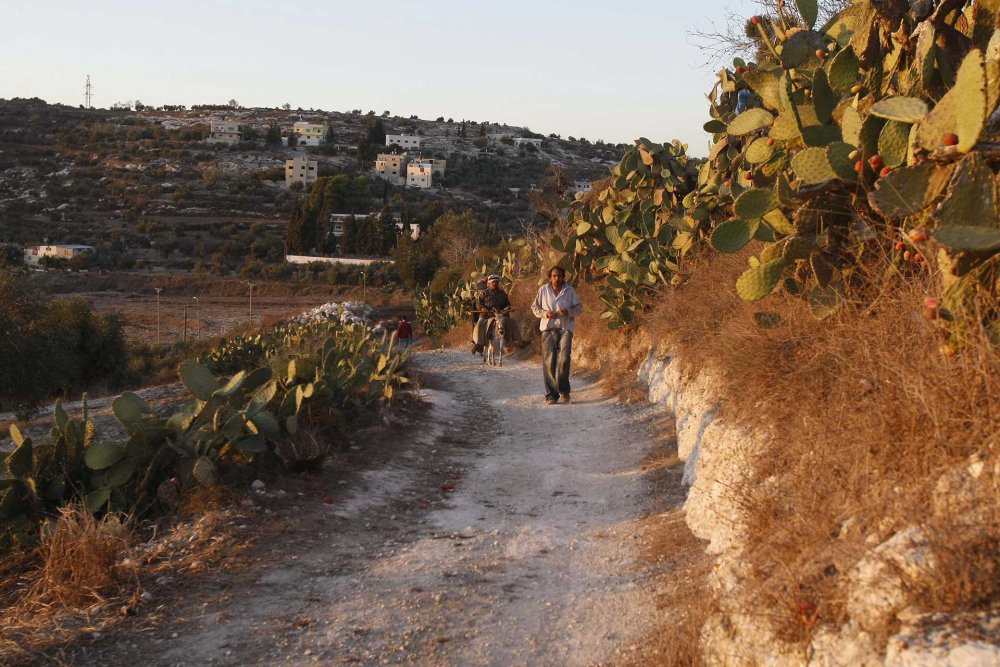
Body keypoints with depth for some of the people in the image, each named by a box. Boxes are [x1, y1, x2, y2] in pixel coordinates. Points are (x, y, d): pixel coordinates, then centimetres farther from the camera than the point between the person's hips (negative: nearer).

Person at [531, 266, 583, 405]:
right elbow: (535, 307, 11)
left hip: (565, 328, -1)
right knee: (549, 362, -3)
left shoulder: (570, 290, 6)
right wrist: (546, 314, -8)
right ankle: (551, 395, 1)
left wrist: (569, 312, -11)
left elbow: (579, 307, 10)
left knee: (563, 359, -14)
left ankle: (564, 390, 1)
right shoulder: (543, 290, 6)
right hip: (548, 329, 1)